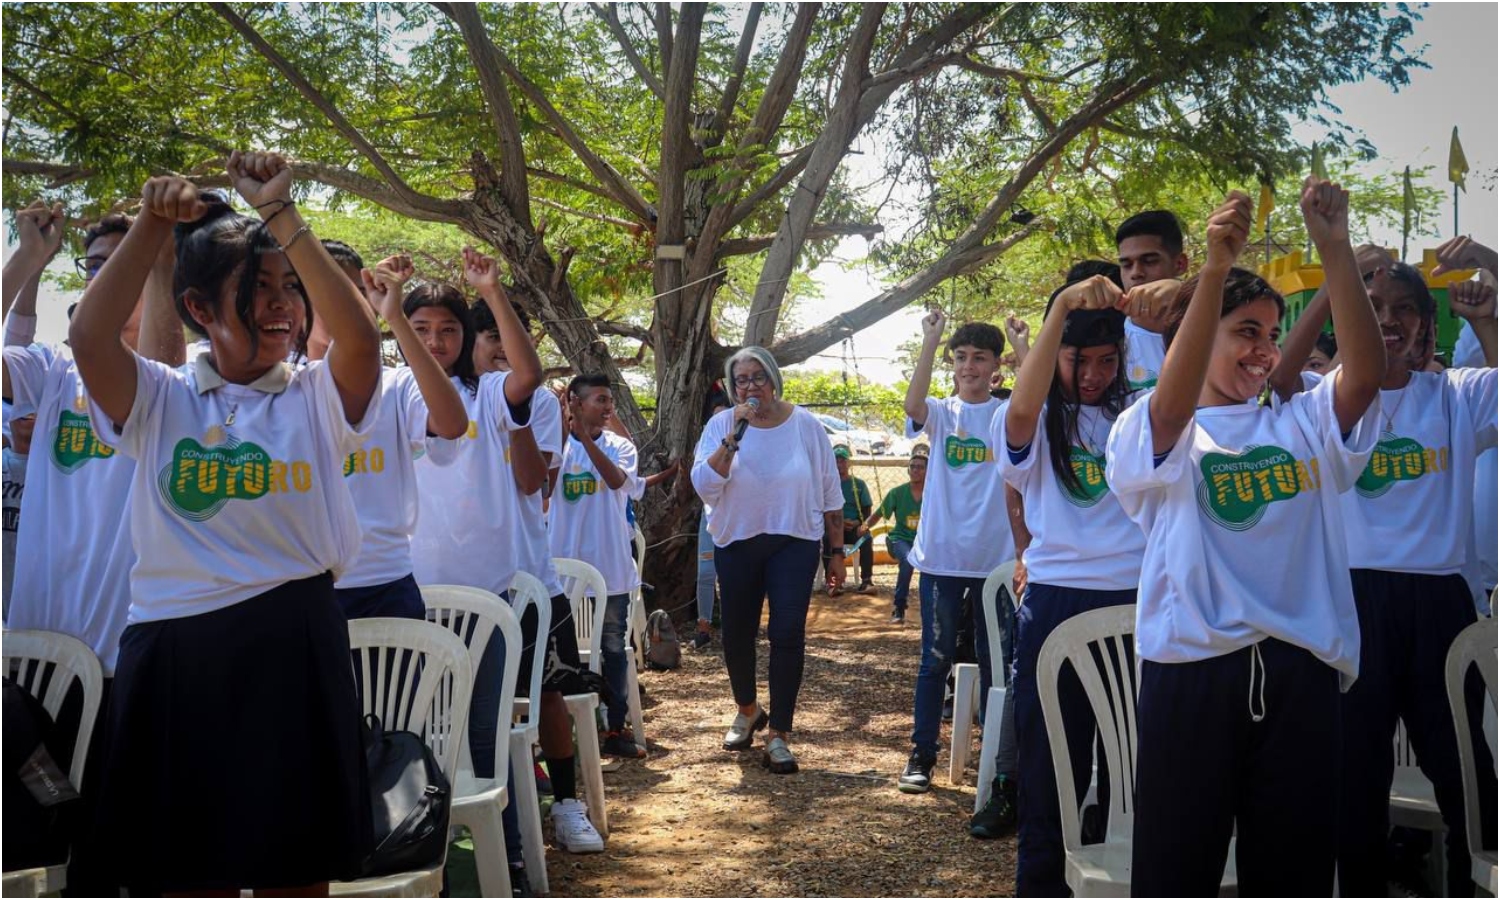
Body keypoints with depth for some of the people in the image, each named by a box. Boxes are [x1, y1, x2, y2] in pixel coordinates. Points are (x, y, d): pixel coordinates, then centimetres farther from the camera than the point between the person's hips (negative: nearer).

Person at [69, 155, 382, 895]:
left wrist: (280, 214, -17)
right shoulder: (160, 399, 5)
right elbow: (89, 339, -13)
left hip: (292, 647, 0)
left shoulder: (318, 399, 3)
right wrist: (152, 224, -12)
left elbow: (359, 335, -17)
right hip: (173, 653, 1)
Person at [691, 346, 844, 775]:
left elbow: (830, 494, 3)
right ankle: (747, 710, 37)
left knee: (787, 633, -11)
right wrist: (734, 437, -24)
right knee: (737, 632, 10)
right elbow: (704, 485, -16)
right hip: (737, 544, 1)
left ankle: (778, 735, -2)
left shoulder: (805, 425, -2)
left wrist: (837, 551, 4)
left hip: (794, 542, -1)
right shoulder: (721, 425, -3)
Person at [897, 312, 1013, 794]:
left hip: (996, 558, 0)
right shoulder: (941, 413, 3)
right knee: (936, 658, 5)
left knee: (995, 660, 10)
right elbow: (913, 404, -20)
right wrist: (930, 340, -23)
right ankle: (921, 755, 13)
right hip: (941, 556, 0)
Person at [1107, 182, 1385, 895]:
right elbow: (1173, 404, -21)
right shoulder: (1152, 434, 3)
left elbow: (1366, 374, -5)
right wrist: (1216, 266, -30)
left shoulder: (1304, 425, 14)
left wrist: (1335, 248, -16)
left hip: (1300, 673, 4)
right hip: (1190, 669, -3)